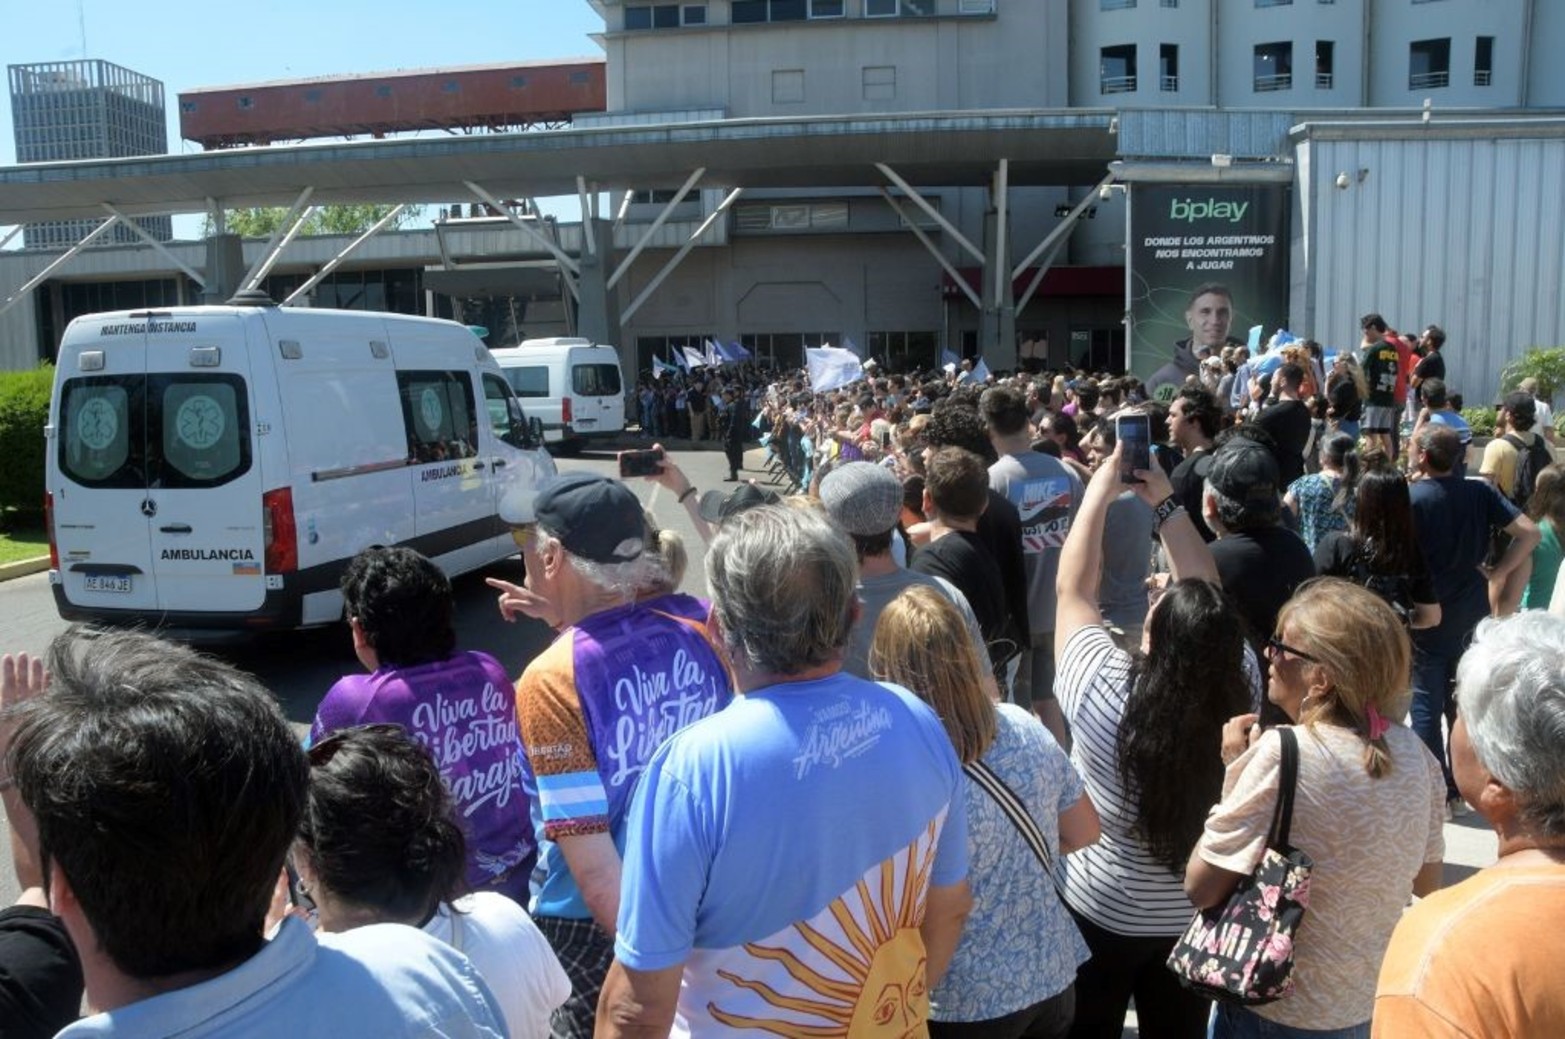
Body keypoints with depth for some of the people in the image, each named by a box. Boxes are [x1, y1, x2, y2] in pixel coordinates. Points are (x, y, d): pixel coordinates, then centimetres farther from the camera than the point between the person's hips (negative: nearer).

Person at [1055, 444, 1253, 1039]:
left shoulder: (1106, 695, -30)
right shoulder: (1240, 706, -20)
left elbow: (1073, 588, -18)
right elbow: (1209, 603, -7)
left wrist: (1102, 488, -11)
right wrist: (1164, 501, -7)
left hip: (1100, 914, -3)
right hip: (1195, 918, 3)